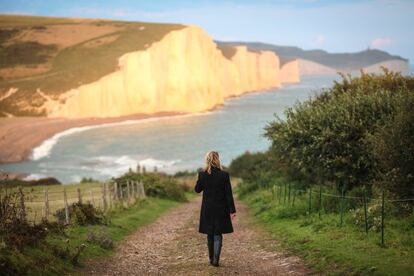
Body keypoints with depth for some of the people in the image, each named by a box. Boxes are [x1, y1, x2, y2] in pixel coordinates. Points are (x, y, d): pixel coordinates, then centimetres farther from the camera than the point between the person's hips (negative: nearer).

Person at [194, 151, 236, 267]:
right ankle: (215, 259, -3)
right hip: (221, 209, -2)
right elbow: (229, 194, -9)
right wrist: (232, 210, -4)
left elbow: (197, 189, 5)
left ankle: (211, 259, 21)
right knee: (218, 235, 6)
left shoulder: (202, 174, -8)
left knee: (210, 235, 15)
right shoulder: (224, 175, -12)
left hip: (207, 209, 2)